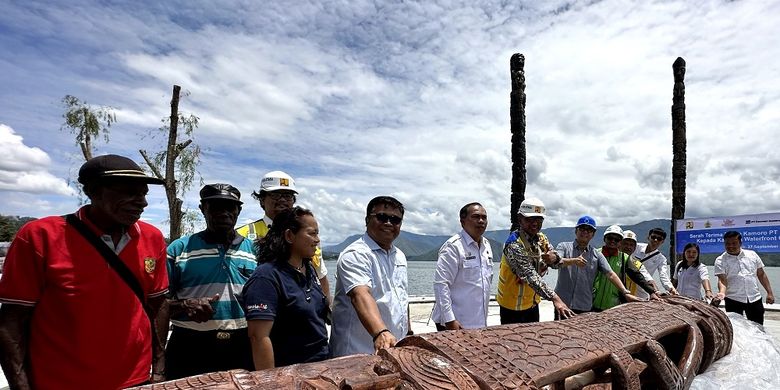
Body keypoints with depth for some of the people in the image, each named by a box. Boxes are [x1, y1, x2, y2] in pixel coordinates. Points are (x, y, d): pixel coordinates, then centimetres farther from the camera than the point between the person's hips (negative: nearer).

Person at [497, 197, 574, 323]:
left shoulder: (541, 238, 0)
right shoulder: (514, 244, -25)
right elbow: (530, 275, -34)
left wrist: (554, 258, -24)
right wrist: (554, 298, -43)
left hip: (532, 302, 7)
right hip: (513, 306, -7)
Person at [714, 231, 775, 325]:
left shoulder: (752, 255, 5)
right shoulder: (720, 261, -6)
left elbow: (761, 275, 11)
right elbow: (722, 280, -14)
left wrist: (769, 292, 7)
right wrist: (722, 292, -33)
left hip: (755, 298, 3)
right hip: (733, 300, -3)